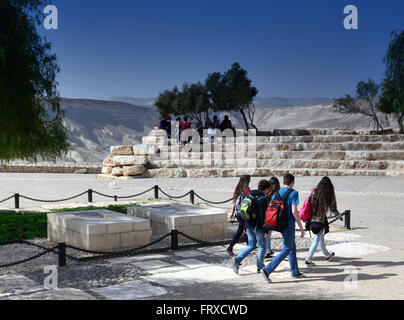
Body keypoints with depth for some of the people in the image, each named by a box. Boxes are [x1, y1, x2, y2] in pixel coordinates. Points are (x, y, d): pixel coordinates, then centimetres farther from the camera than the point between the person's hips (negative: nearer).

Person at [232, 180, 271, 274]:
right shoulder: (262, 199, -16)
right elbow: (263, 216, -20)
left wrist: (246, 226, 22)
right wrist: (266, 230, -16)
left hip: (249, 225, 8)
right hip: (258, 227, -8)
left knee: (251, 245, 16)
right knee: (262, 246, 8)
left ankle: (237, 259, -1)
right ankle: (260, 267, 14)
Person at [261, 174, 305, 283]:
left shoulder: (276, 193, 9)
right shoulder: (293, 193, -10)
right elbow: (294, 211, -18)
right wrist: (301, 227, -12)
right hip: (289, 225, -8)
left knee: (292, 247, 19)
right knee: (286, 250, -4)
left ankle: (295, 272, 27)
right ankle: (267, 270, -15)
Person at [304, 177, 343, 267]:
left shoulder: (315, 192, 0)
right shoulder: (329, 195, -7)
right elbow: (333, 208, 4)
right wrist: (340, 216, 21)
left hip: (312, 219, 5)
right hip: (321, 220, -5)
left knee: (321, 237, 21)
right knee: (317, 239, 0)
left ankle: (327, 255, 40)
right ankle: (308, 260, -5)